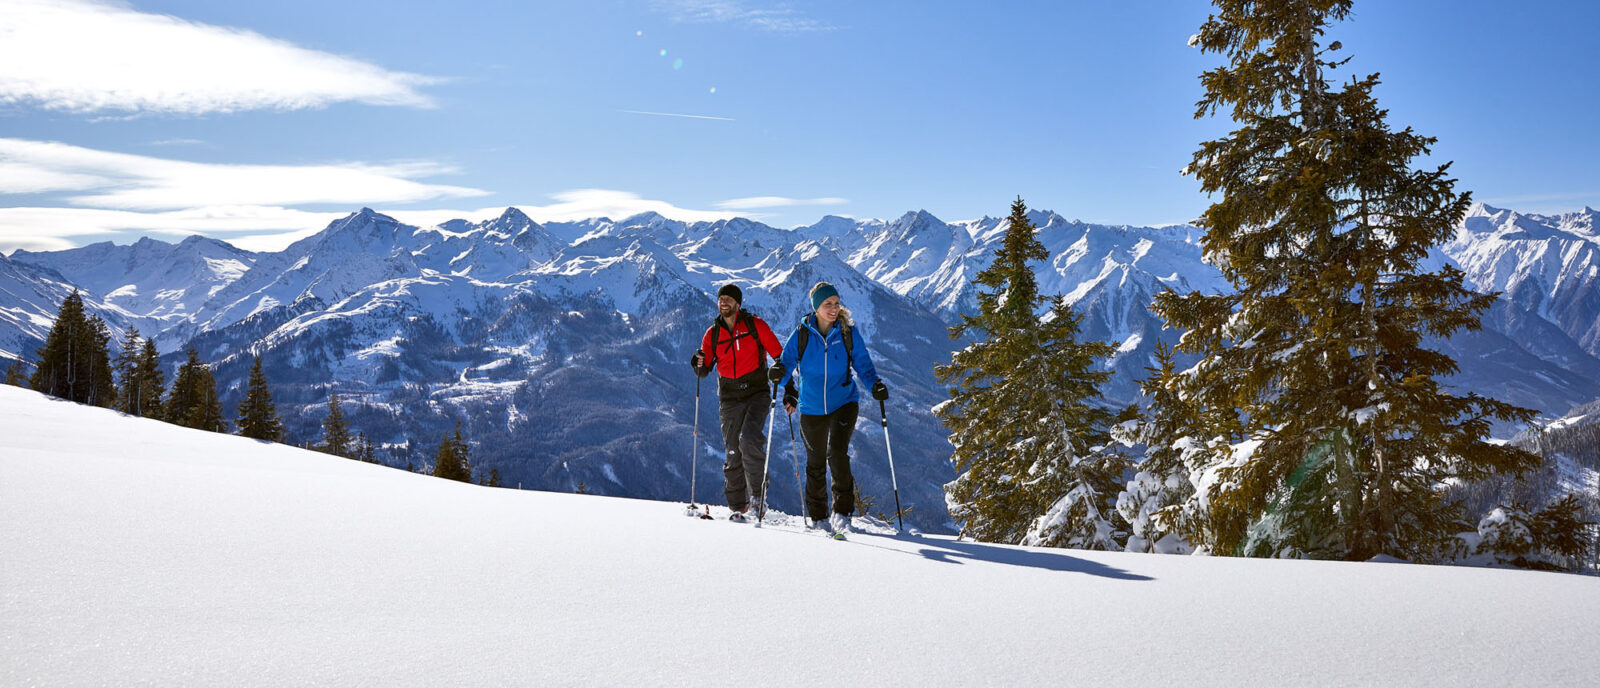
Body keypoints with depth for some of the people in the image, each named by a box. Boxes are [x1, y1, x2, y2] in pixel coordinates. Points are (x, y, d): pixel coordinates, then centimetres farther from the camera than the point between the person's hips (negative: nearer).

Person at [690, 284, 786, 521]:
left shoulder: (755, 325, 0)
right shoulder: (712, 333, 9)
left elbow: (779, 353, 1)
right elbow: (704, 371, 12)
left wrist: (777, 368, -20)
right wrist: (700, 364, -12)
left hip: (757, 393, -3)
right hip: (730, 397, 3)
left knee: (749, 439, -24)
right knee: (733, 452, 2)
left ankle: (758, 491, -5)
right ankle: (737, 506, 11)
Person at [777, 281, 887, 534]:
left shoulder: (849, 333, -5)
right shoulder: (802, 334, -6)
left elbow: (863, 364, 1)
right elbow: (787, 362, 0)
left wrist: (876, 385, -17)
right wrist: (780, 374, -21)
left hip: (844, 402, -1)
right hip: (812, 407, 1)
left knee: (837, 453, -19)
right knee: (816, 463, 10)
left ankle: (842, 512, -5)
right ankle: (818, 517, 26)